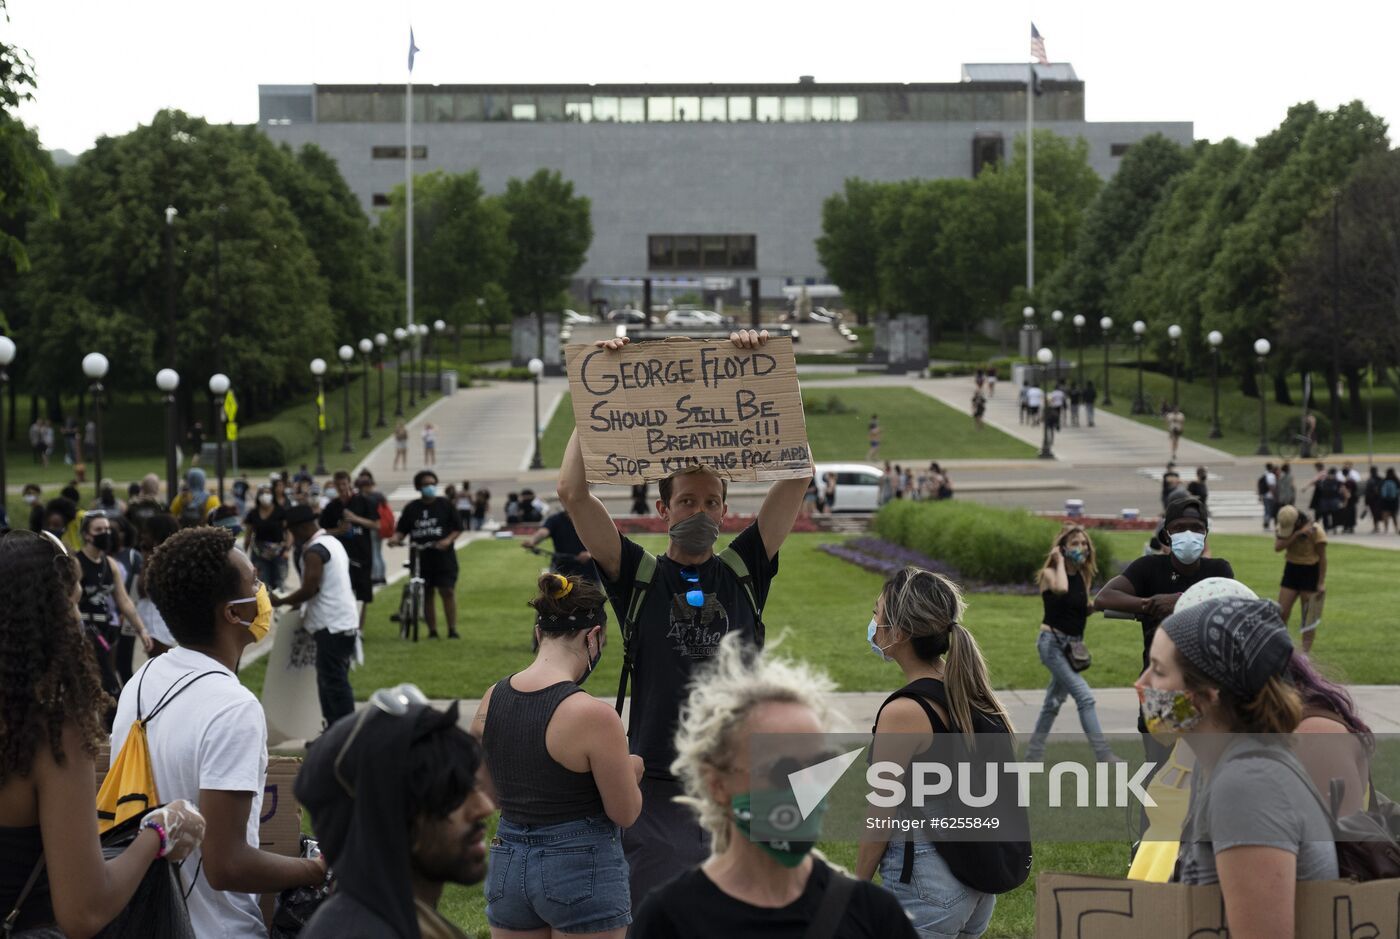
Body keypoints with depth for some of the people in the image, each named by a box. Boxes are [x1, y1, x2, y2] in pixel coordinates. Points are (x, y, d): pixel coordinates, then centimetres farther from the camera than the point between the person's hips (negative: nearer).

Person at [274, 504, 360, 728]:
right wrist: (299, 604, 18)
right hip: (343, 622, 10)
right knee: (333, 681, 14)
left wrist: (280, 601, -6)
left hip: (331, 626, -10)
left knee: (334, 683, -8)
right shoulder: (332, 542, 17)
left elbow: (310, 589, -20)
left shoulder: (314, 550, -14)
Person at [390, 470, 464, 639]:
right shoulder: (411, 508, 7)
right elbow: (401, 530, 8)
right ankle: (432, 630, 14)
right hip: (420, 557, 2)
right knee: (426, 594, 6)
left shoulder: (445, 505, 2)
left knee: (447, 592, -9)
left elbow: (458, 527, 3)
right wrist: (396, 538, -13)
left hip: (443, 556, -2)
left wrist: (448, 540, -14)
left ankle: (452, 630, -3)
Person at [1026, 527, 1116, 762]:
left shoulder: (1083, 576, 8)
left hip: (1073, 645, 8)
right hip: (1052, 642, -8)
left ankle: (1034, 754, 27)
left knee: (1054, 702, 15)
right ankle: (1103, 755, -20)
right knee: (1084, 696, -17)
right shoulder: (1050, 573, -11)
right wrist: (1060, 562, -19)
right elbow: (1061, 588, -34)